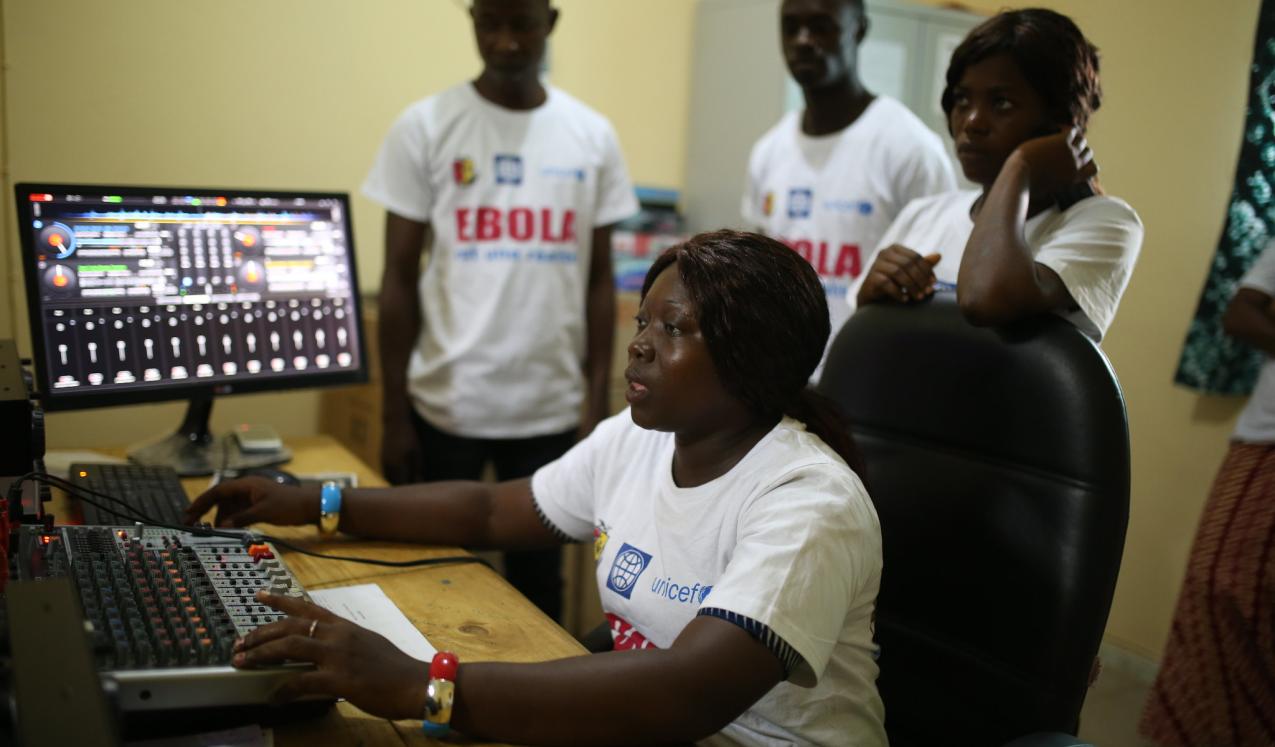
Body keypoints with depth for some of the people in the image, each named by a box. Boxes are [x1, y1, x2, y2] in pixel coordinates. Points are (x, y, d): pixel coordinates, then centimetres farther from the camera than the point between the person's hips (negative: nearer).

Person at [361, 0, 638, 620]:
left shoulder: (593, 137, 4)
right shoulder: (425, 127, -2)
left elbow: (598, 280, 7)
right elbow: (399, 278, 0)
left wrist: (599, 406, 3)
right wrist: (393, 414, -2)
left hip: (553, 408, 2)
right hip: (446, 404, -1)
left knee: (538, 576, 14)